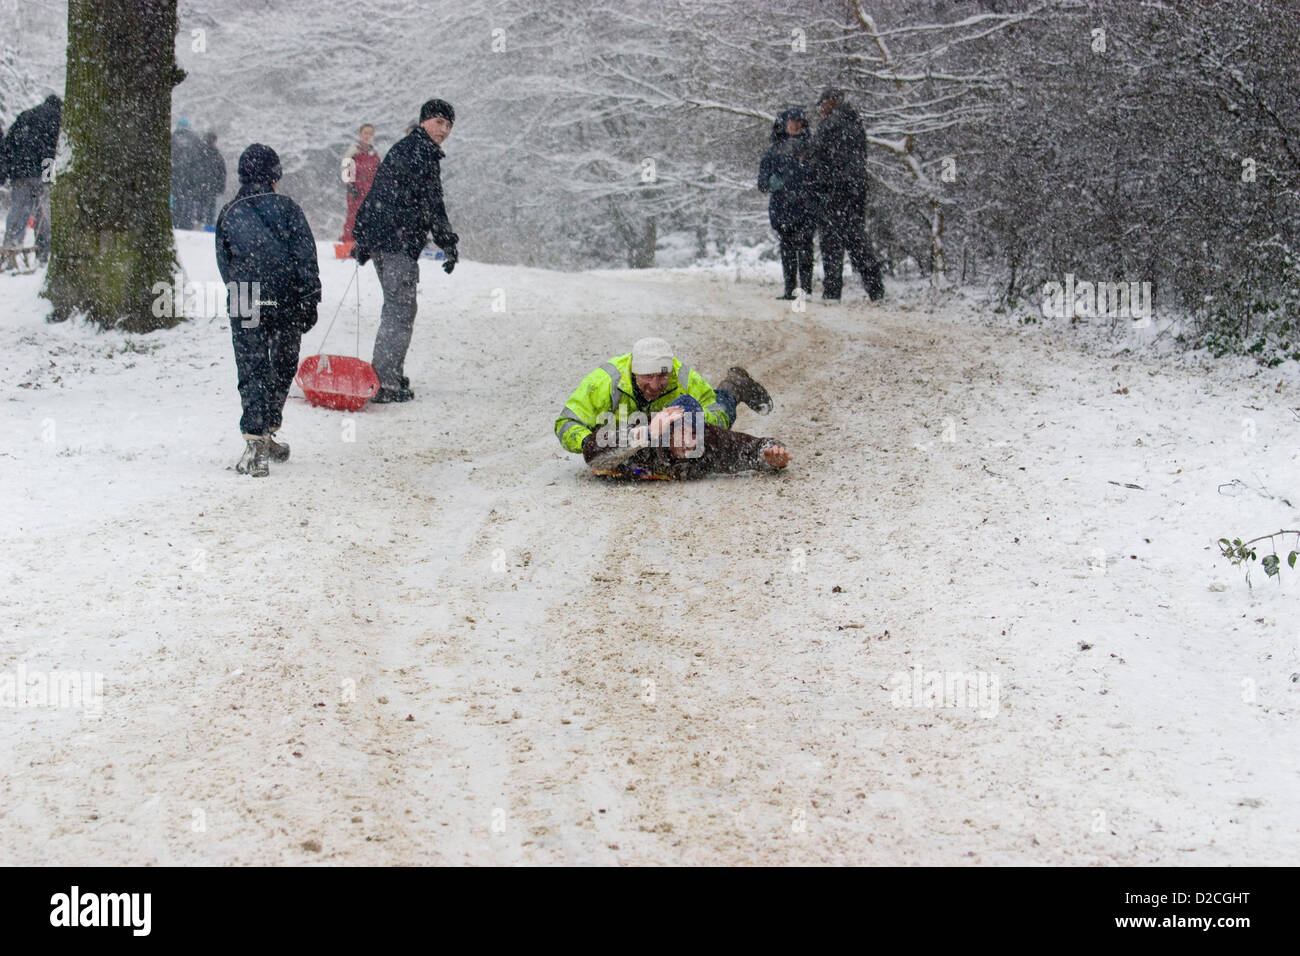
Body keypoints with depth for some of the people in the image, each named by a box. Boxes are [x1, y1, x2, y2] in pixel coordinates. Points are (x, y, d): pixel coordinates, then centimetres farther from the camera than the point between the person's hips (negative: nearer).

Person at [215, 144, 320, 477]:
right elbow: (307, 257, -3)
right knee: (283, 368, 18)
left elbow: (224, 264, 11)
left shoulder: (228, 214, 6)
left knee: (252, 374, 1)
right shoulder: (288, 209, -1)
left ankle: (255, 443, -13)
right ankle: (267, 433, 25)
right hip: (287, 302, 0)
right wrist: (310, 301, 1)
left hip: (244, 305, 1)